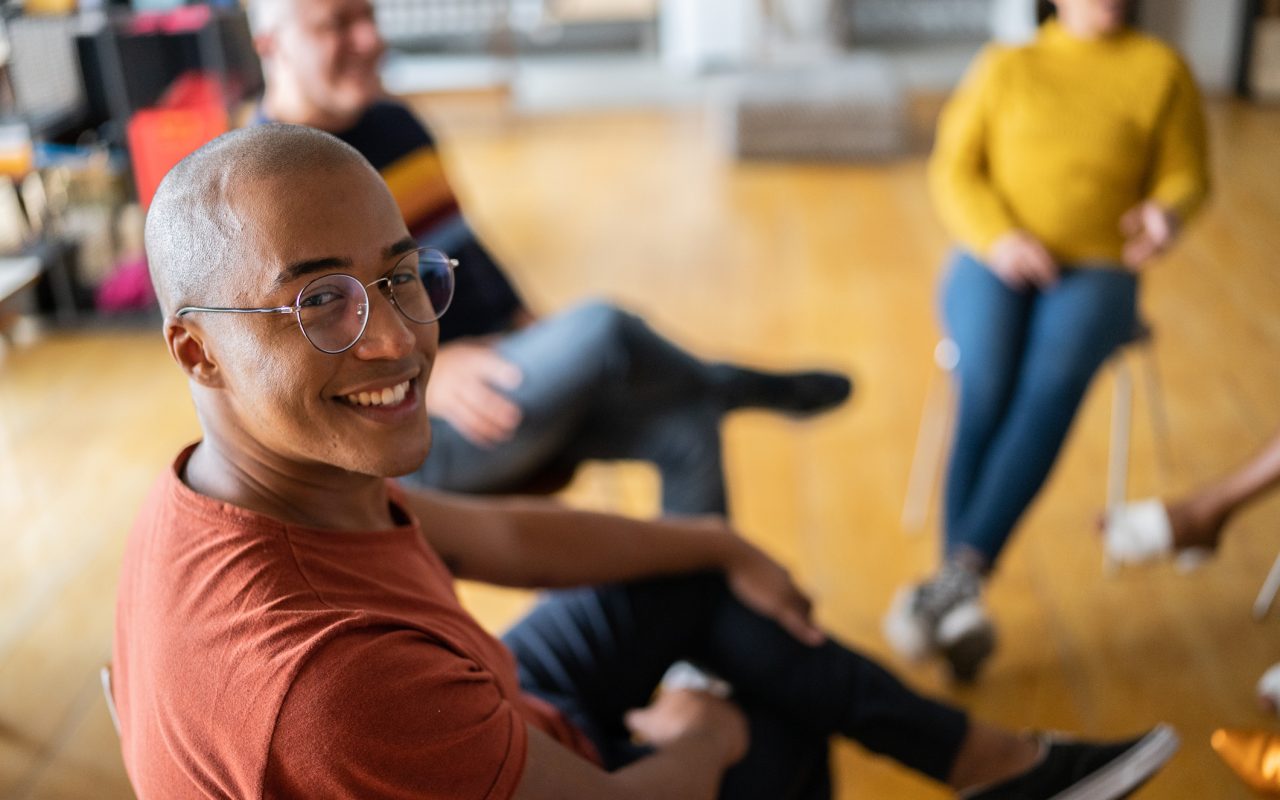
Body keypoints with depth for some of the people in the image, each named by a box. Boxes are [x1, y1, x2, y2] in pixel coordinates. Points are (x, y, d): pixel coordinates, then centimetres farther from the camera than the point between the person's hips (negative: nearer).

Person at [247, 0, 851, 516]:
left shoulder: (394, 124, 13)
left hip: (493, 381, 8)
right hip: (417, 441, -8)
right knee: (600, 329, -29)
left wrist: (530, 326, 12)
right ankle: (733, 386, 2)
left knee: (685, 426, -9)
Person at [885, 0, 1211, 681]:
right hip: (994, 263, 0)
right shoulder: (1005, 66, 16)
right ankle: (963, 604, -33)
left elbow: (1186, 175, 11)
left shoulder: (1159, 69, 15)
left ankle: (960, 573, -40)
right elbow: (954, 172, 7)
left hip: (1096, 270, 0)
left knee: (1054, 380, -34)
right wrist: (998, 238, -13)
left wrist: (1166, 213, -14)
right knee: (987, 386, -31)